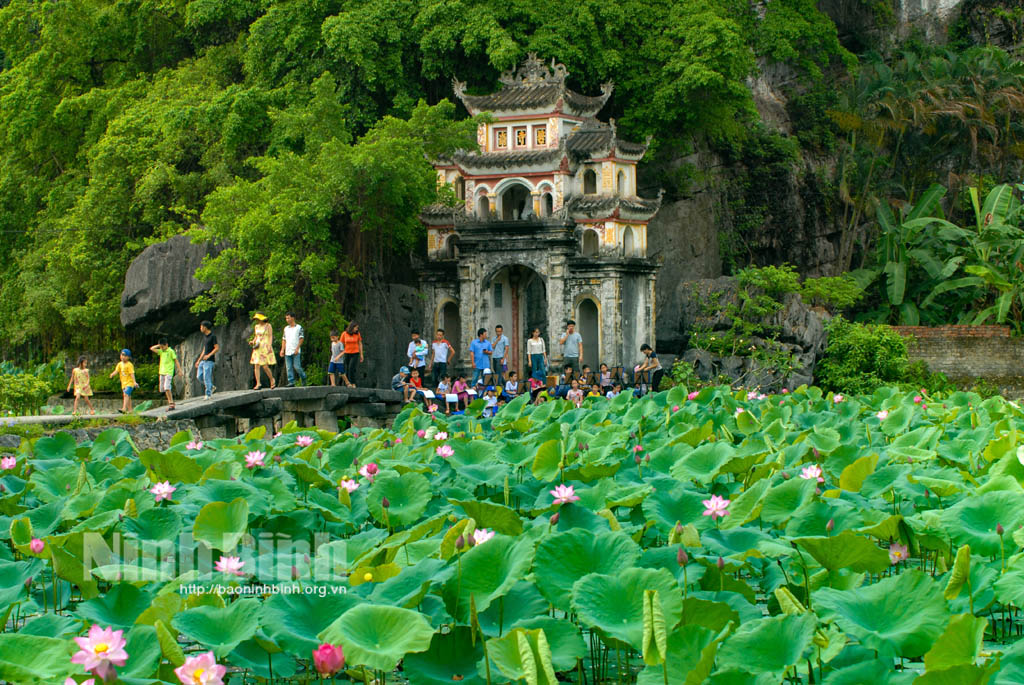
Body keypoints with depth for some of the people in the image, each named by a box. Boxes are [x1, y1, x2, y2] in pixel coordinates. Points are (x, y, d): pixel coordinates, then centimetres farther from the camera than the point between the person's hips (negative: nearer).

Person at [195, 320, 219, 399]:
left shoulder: (213, 336, -8)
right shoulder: (205, 337, 18)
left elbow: (217, 348, -14)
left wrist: (209, 355, -24)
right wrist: (198, 360, 22)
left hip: (209, 361, -9)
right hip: (203, 360, 9)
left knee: (206, 377, -10)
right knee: (200, 376, 4)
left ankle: (208, 394, -5)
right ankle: (212, 387, 18)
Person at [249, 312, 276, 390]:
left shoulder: (268, 326, -3)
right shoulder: (256, 326, 13)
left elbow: (271, 337, -7)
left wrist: (269, 347, -18)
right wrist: (252, 342, 0)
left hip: (266, 348, -5)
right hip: (257, 348, 6)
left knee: (265, 367, -9)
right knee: (256, 366, -6)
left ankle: (272, 381, 14)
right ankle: (258, 384, -6)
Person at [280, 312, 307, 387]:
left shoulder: (299, 328, 0)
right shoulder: (286, 328, 16)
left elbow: (301, 339, -3)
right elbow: (284, 339, 17)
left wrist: (297, 348, -13)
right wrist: (282, 349, 7)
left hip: (296, 352, -5)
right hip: (287, 352, 5)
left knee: (296, 366, -9)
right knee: (289, 367, -1)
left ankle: (303, 377, 15)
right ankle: (291, 382, 1)